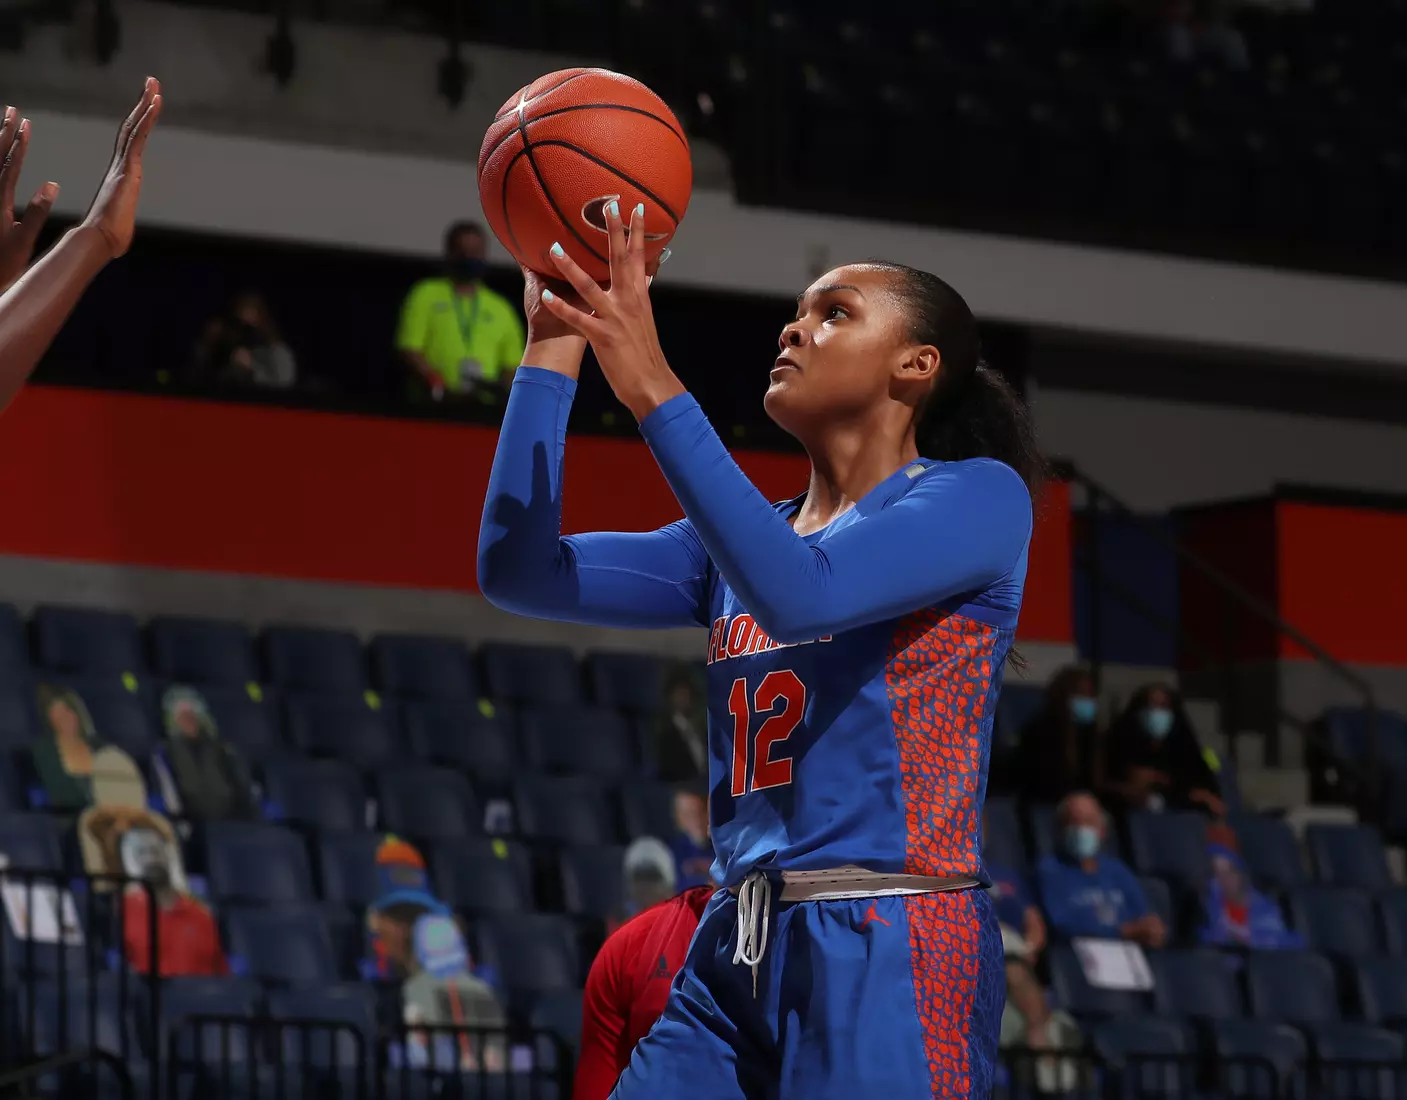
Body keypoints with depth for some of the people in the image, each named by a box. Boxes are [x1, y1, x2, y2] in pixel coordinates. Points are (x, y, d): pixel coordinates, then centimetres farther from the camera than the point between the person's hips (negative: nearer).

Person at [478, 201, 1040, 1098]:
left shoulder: (980, 494, -2)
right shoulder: (741, 541, 17)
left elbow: (802, 593, -20)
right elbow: (521, 571, 8)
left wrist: (654, 389, -23)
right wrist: (557, 343, 4)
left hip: (892, 960, -6)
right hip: (737, 954, 6)